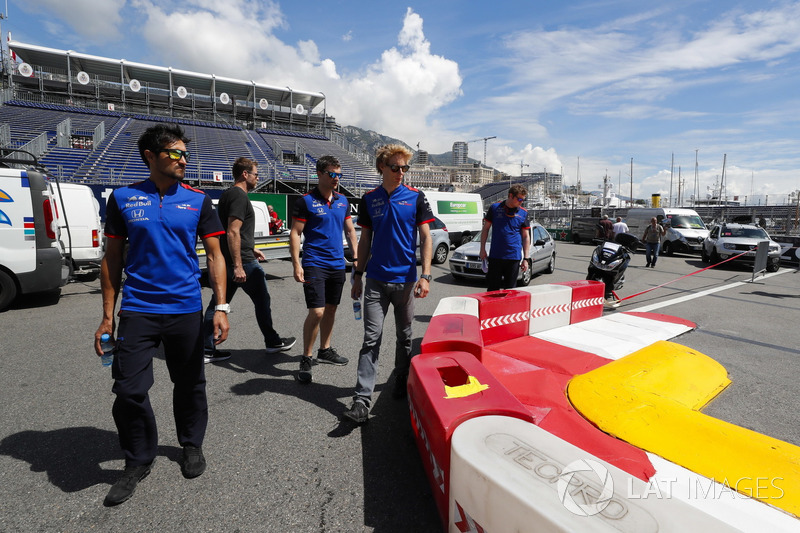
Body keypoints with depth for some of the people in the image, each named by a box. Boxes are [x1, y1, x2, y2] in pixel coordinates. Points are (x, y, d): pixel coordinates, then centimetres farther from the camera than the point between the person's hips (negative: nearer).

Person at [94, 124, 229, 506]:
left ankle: (192, 445, 36)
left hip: (186, 309, 0)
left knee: (189, 384, 12)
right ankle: (138, 462, 25)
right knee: (129, 390, 0)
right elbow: (112, 259, 7)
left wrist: (220, 307, -7)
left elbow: (214, 254, 1)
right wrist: (107, 317, 5)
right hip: (137, 311, 0)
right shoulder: (123, 199, 4)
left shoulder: (198, 200, 3)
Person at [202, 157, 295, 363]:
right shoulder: (240, 196, -15)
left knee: (218, 303, 10)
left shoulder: (228, 194, 16)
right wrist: (238, 266, -26)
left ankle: (207, 349, 16)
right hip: (242, 261, -9)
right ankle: (272, 342, 20)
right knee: (262, 300, 6)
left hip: (226, 261, 10)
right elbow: (233, 232, -24)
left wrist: (251, 248, 29)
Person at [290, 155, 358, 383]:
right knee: (317, 312, -11)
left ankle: (325, 350, 30)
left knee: (331, 309, 14)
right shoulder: (306, 201, -7)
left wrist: (356, 257, 9)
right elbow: (295, 234, -8)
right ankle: (306, 359, 5)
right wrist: (296, 264, -15)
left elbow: (350, 230, 17)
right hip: (314, 264, -6)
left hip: (337, 264, 6)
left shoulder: (343, 201, 10)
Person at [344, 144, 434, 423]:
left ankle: (401, 383, 34)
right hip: (376, 280, 1)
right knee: (371, 339, -2)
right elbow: (365, 239, 11)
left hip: (405, 280, 0)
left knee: (404, 336, 14)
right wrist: (358, 275, 8)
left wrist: (425, 276, -11)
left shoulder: (415, 197, 0)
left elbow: (426, 237, -2)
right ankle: (362, 400, 0)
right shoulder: (369, 199, 6)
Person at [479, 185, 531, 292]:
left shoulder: (523, 213, 3)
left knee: (510, 289, 8)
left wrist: (525, 258, 1)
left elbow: (526, 237, 6)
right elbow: (485, 228, 7)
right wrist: (482, 249, 1)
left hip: (514, 257, 1)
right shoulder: (495, 208, 0)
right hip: (495, 255, -1)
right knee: (493, 288, 5)